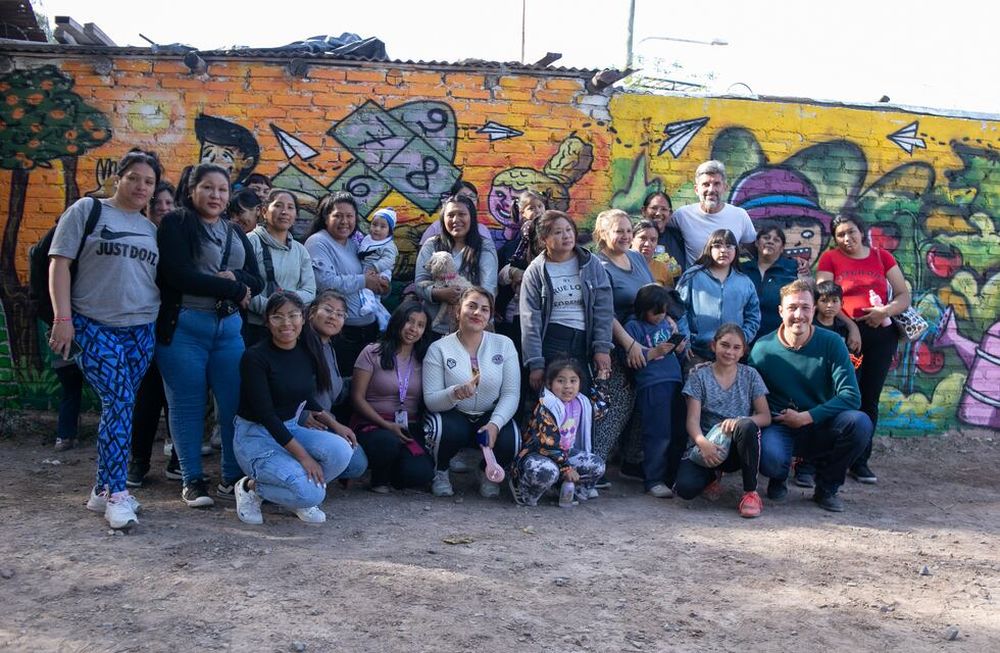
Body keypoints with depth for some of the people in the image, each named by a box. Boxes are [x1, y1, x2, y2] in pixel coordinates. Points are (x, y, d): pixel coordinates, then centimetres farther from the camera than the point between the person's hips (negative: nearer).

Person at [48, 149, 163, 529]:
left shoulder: (152, 228, 15)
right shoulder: (88, 210, 1)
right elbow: (60, 263, -4)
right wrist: (62, 318, -12)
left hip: (141, 330, 5)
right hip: (93, 326, -5)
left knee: (118, 406, 5)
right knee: (119, 402, -16)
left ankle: (103, 490, 15)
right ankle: (117, 494, -10)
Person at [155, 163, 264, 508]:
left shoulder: (236, 233, 17)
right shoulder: (175, 224, -1)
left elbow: (256, 282, 11)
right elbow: (178, 275, -15)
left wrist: (234, 277, -12)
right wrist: (234, 289, -10)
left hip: (228, 327, 5)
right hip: (183, 327, -5)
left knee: (234, 402, 2)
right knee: (187, 405, 2)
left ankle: (233, 478, 13)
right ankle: (192, 480, 13)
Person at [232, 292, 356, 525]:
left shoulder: (309, 350, 1)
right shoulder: (255, 357, -17)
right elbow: (265, 413, -20)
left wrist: (335, 425, 2)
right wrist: (303, 455, -25)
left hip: (291, 429, 6)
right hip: (256, 436, -6)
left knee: (341, 450, -24)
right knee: (311, 492, -25)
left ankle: (302, 499, 2)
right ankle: (250, 488, 2)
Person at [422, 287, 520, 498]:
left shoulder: (504, 344, -1)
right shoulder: (438, 348, -6)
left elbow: (511, 394, -6)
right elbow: (430, 400, -11)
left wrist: (495, 423, -24)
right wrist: (455, 393, -34)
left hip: (490, 417, 2)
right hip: (452, 417, -1)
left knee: (508, 440, -29)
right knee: (448, 431, -35)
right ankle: (440, 472, 1)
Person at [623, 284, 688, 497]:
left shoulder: (666, 323, 19)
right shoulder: (633, 327, -1)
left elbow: (678, 349, 28)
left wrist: (680, 347, 5)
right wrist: (655, 352, -17)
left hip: (674, 382, 7)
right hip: (651, 386, -7)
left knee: (679, 433, 8)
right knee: (658, 436, -7)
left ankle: (673, 476, 20)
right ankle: (653, 481, 3)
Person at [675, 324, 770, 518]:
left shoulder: (750, 375, 8)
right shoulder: (699, 376, 3)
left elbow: (765, 416, 0)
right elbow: (693, 419, -7)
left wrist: (740, 421, -22)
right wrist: (702, 442, -29)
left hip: (738, 448, 1)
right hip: (708, 446, 0)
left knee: (747, 426, -36)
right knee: (685, 487, -29)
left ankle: (750, 492, -17)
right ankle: (712, 476, 10)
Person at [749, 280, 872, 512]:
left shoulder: (831, 343, -7)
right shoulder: (763, 349, -8)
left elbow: (851, 396, -15)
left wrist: (805, 417, -19)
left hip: (820, 428, 2)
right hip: (780, 428, -2)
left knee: (860, 423, -28)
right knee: (771, 460, -36)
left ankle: (827, 487, 0)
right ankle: (778, 480, 8)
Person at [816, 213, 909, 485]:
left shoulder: (882, 257, 11)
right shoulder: (830, 259, 4)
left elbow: (904, 296, 9)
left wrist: (885, 311, -11)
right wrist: (850, 325, -13)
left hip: (882, 334, 3)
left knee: (870, 398, 5)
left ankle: (861, 461, 13)